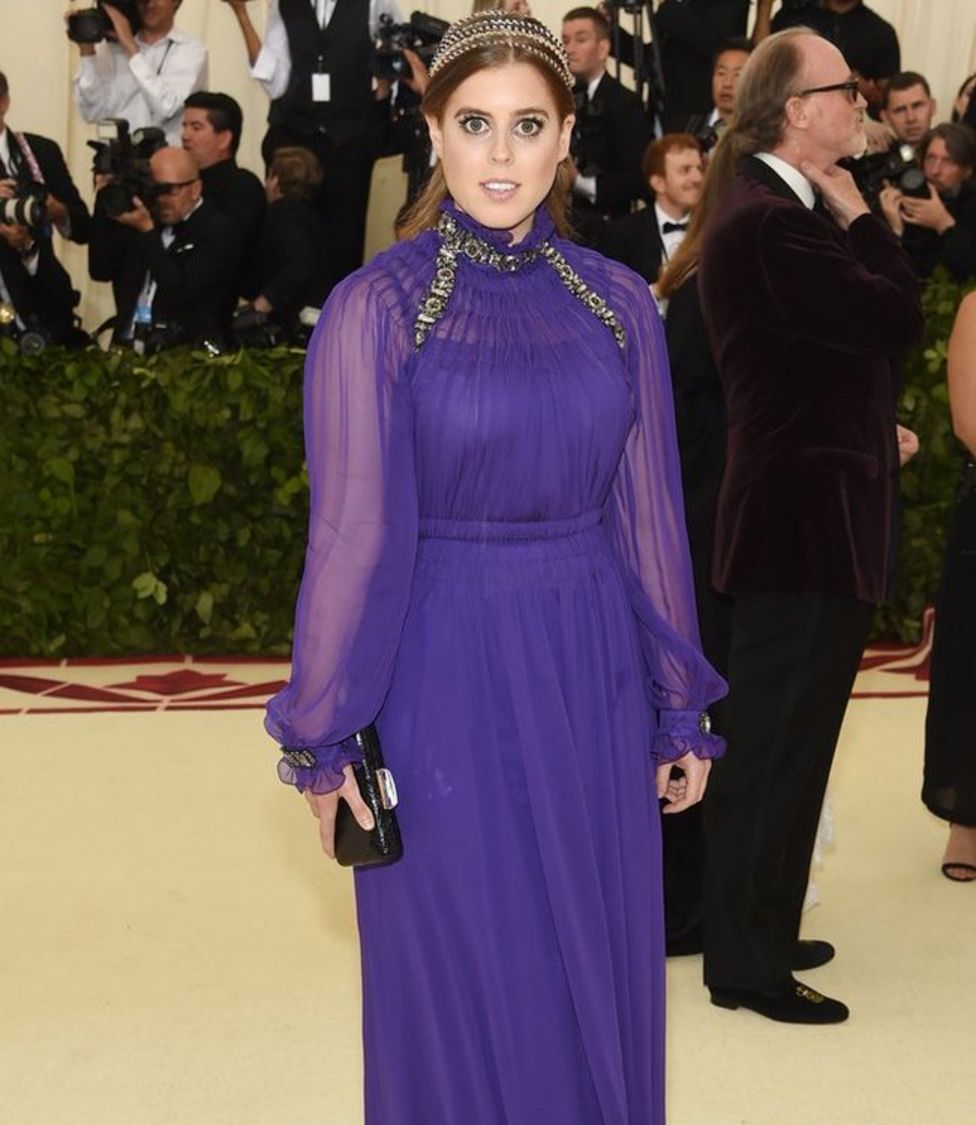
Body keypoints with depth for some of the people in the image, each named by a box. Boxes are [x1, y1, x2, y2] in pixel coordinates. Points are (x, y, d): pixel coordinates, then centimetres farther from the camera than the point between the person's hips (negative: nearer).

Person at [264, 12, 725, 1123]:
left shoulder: (617, 303, 2)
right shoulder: (376, 308, -8)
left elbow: (648, 517, 7)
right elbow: (353, 530, -8)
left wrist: (679, 708, 10)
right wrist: (323, 738, -4)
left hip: (592, 680, 3)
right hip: (445, 685, -3)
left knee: (601, 974, 13)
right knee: (464, 992, 9)